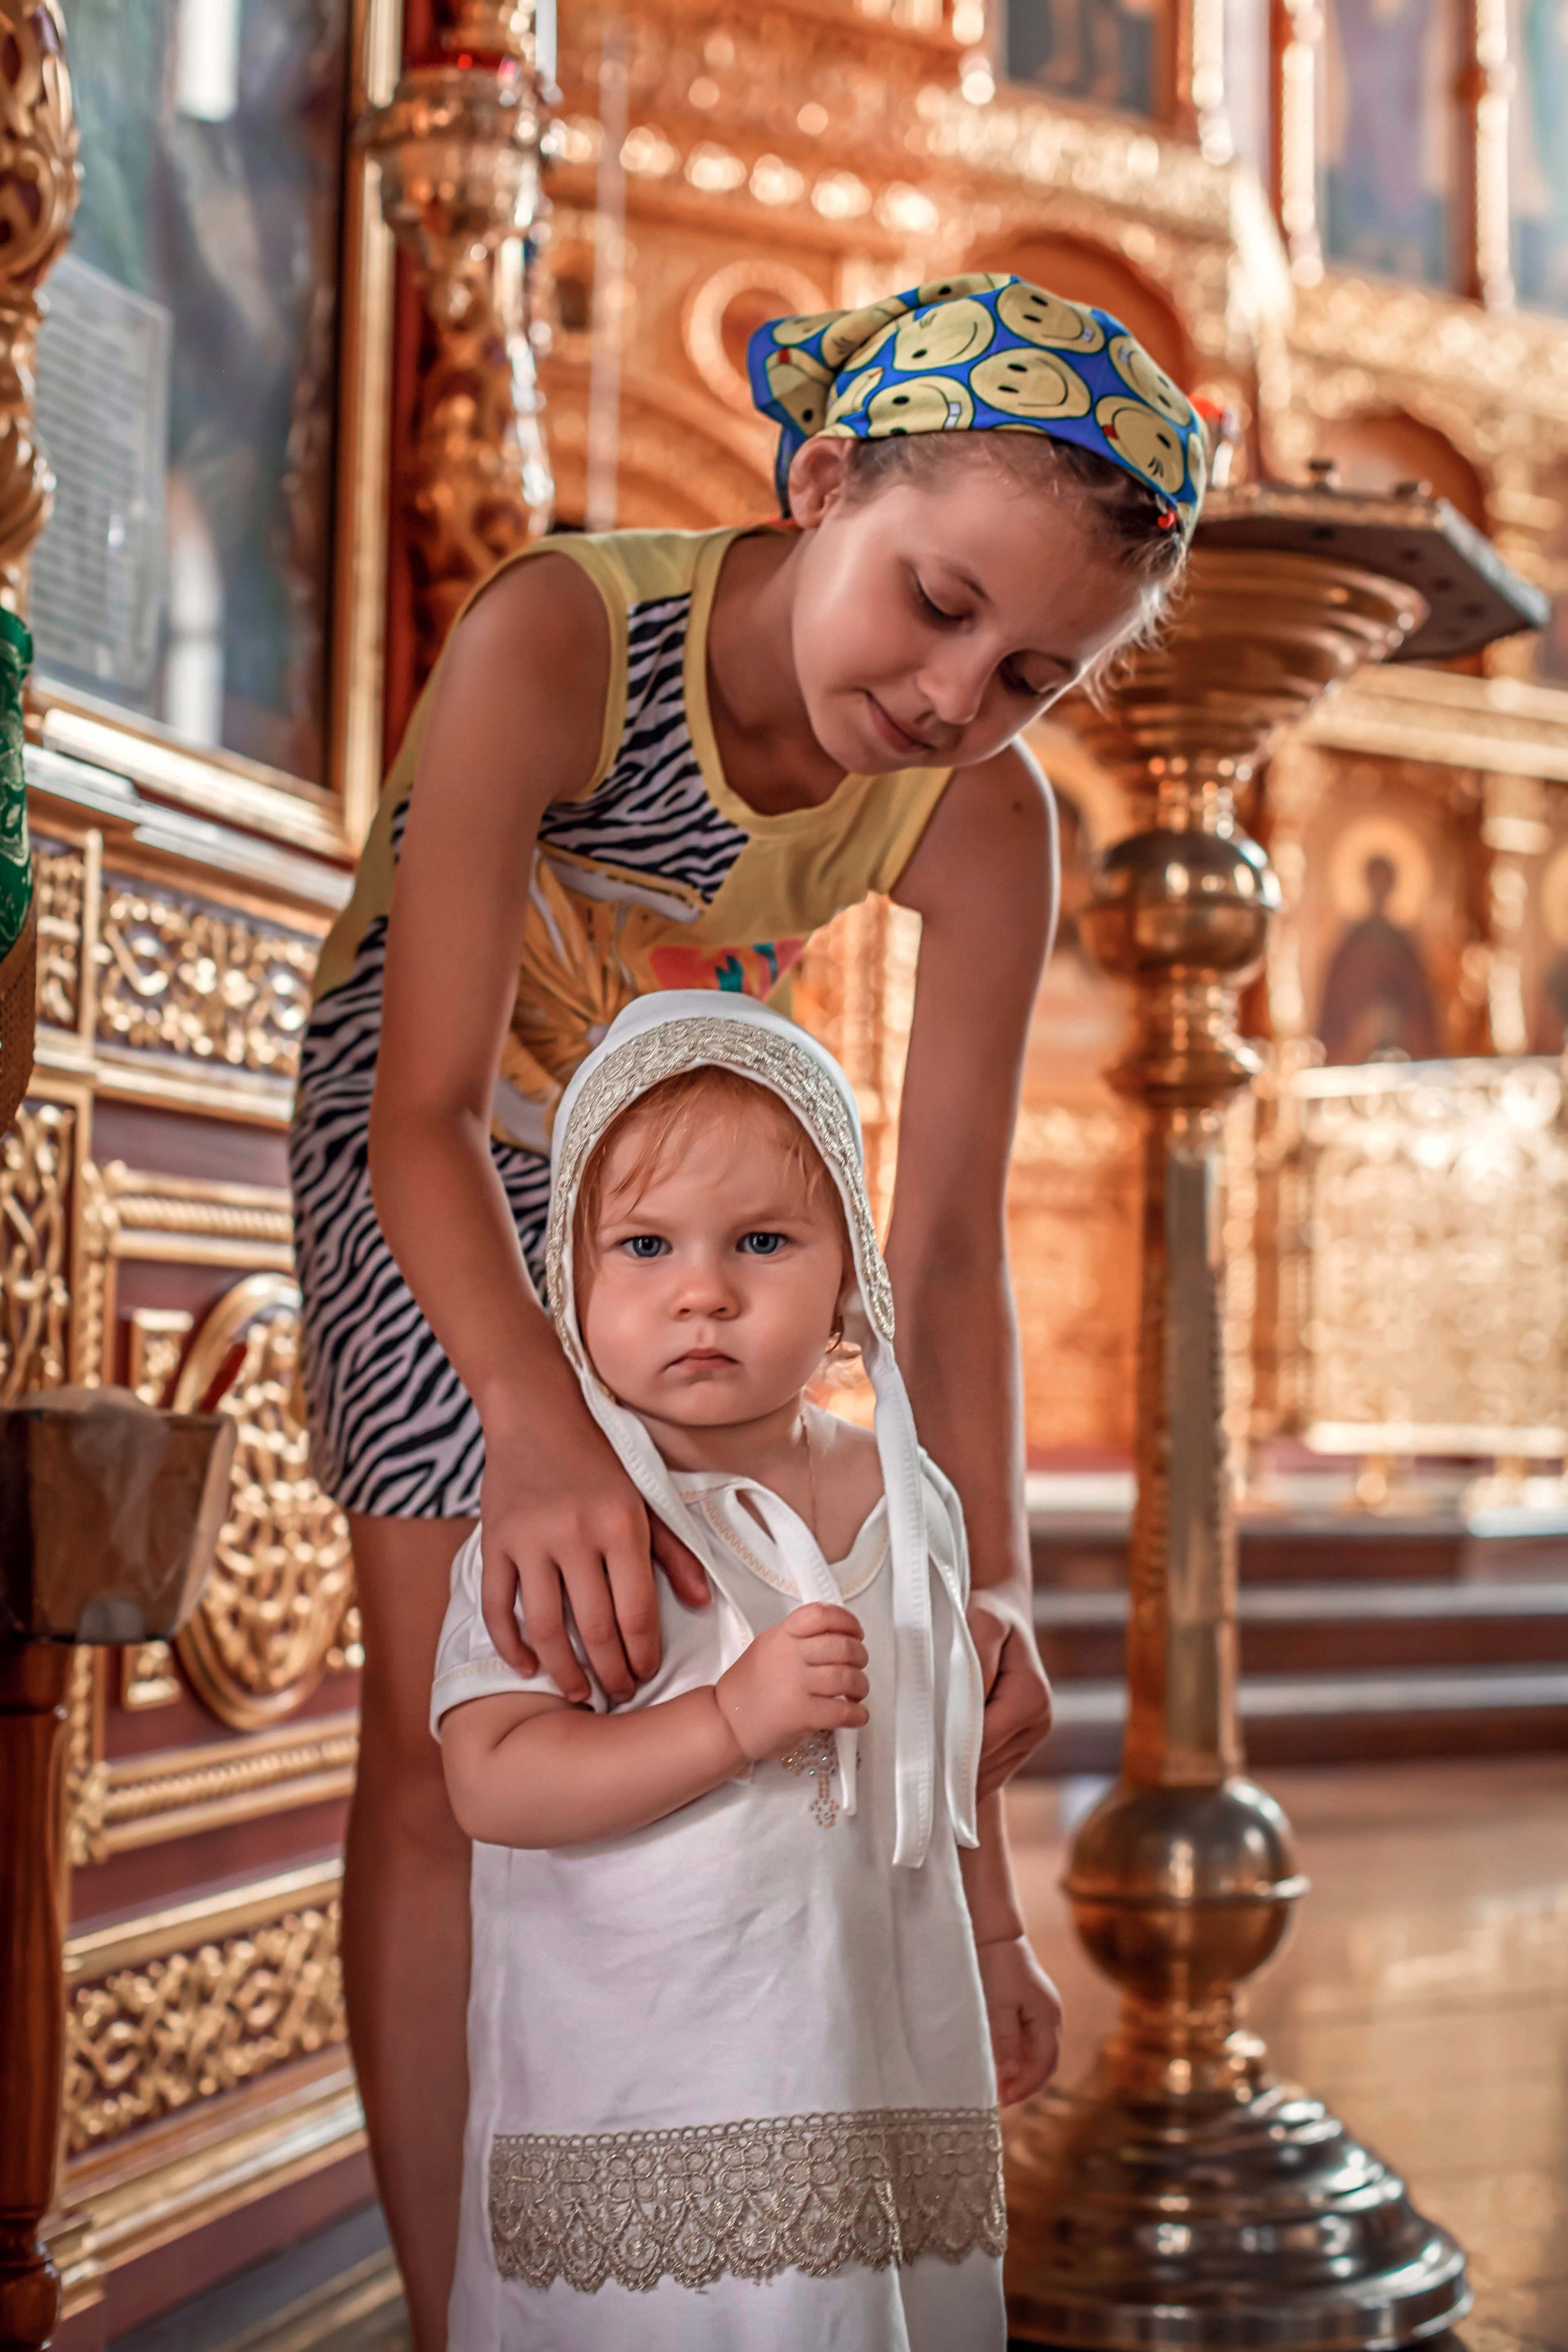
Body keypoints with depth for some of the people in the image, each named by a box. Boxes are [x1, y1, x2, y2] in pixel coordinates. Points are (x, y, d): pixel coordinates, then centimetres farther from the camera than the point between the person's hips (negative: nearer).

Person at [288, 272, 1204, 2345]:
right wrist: (541, 1432, -53)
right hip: (437, 1172, -3)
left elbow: (946, 1242, -22)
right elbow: (429, 1115, -37)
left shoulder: (985, 827, -25)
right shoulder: (557, 640, -36)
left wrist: (989, 1573, -35)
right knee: (450, 1730, -10)